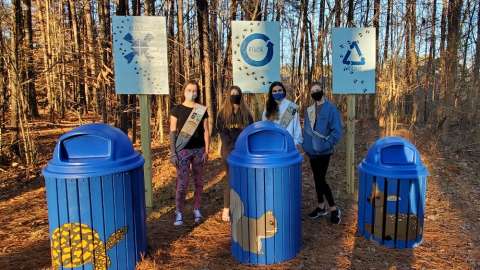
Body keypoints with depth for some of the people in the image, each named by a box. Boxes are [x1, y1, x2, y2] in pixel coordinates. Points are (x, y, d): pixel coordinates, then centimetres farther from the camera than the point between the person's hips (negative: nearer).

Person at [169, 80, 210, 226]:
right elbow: (172, 132, -1)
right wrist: (172, 153, -6)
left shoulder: (202, 110, 6)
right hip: (183, 150, -2)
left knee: (198, 181, 9)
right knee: (182, 182, -3)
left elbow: (206, 131, 6)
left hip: (199, 150, 3)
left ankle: (197, 210, 23)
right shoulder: (177, 110, 0)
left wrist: (206, 151, 0)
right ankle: (179, 213, 7)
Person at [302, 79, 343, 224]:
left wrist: (326, 145, -18)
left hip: (323, 151, -6)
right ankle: (321, 207, 27)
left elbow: (336, 131, -14)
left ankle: (334, 208, 9)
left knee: (321, 179, -7)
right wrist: (306, 145, 6)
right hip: (312, 151, 7)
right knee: (317, 179, 14)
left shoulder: (331, 109, -10)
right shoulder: (309, 110, 10)